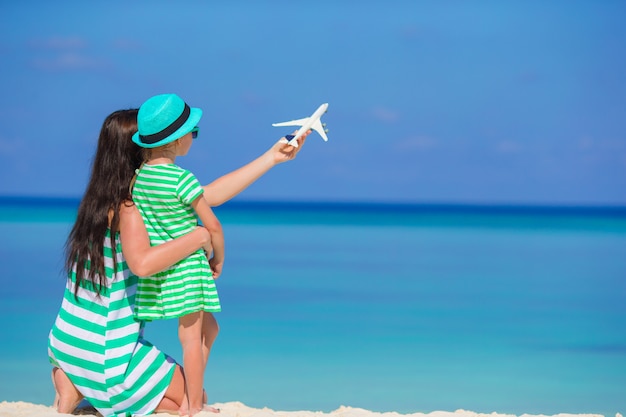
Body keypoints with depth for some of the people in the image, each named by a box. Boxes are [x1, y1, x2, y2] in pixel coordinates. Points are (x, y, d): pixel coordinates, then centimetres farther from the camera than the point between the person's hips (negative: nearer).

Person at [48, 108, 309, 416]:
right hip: (105, 352, -8)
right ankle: (86, 388, -1)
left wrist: (272, 157, 10)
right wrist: (200, 236, -24)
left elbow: (209, 195, 8)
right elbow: (142, 263, -38)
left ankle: (72, 381, 11)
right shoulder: (128, 207, -18)